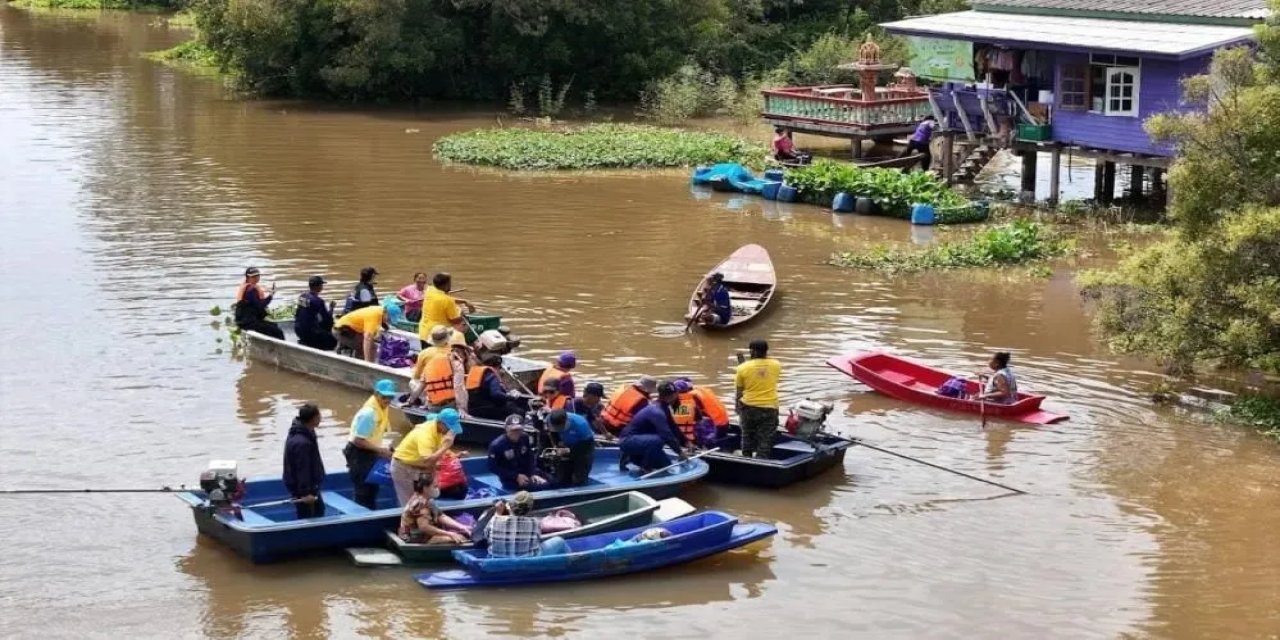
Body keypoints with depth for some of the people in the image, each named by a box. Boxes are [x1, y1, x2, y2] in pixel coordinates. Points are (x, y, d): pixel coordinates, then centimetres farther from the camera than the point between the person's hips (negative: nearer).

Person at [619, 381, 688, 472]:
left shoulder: (664, 408, 6)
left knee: (666, 465, 8)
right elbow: (666, 435, -30)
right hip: (628, 441, -10)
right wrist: (680, 452, -23)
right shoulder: (657, 412, -25)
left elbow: (673, 428, 15)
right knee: (658, 440, -36)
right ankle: (645, 468, -14)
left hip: (641, 440, 10)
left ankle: (631, 457, 14)